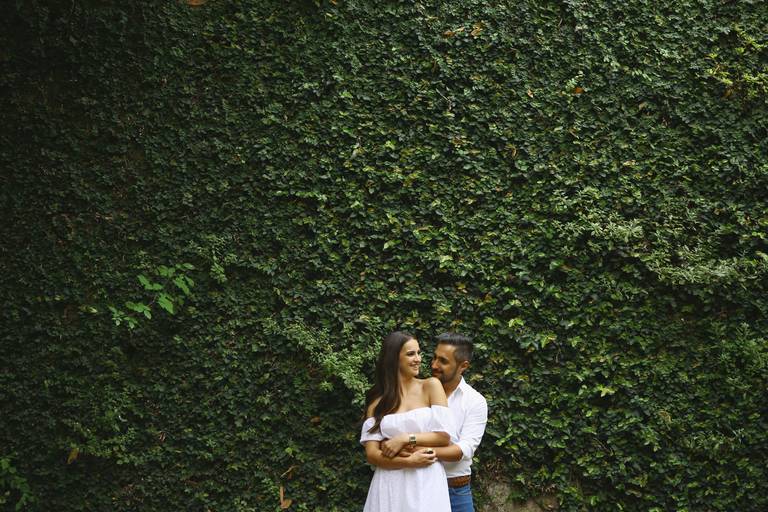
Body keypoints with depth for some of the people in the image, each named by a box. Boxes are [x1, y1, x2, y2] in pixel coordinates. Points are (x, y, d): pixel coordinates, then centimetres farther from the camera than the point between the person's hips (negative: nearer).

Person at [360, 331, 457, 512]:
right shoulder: (377, 400, 5)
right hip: (390, 485, 1)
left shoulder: (431, 386, 3)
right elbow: (372, 454, -2)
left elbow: (444, 435, -4)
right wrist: (409, 461, -15)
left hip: (426, 484, -1)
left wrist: (405, 439, -11)